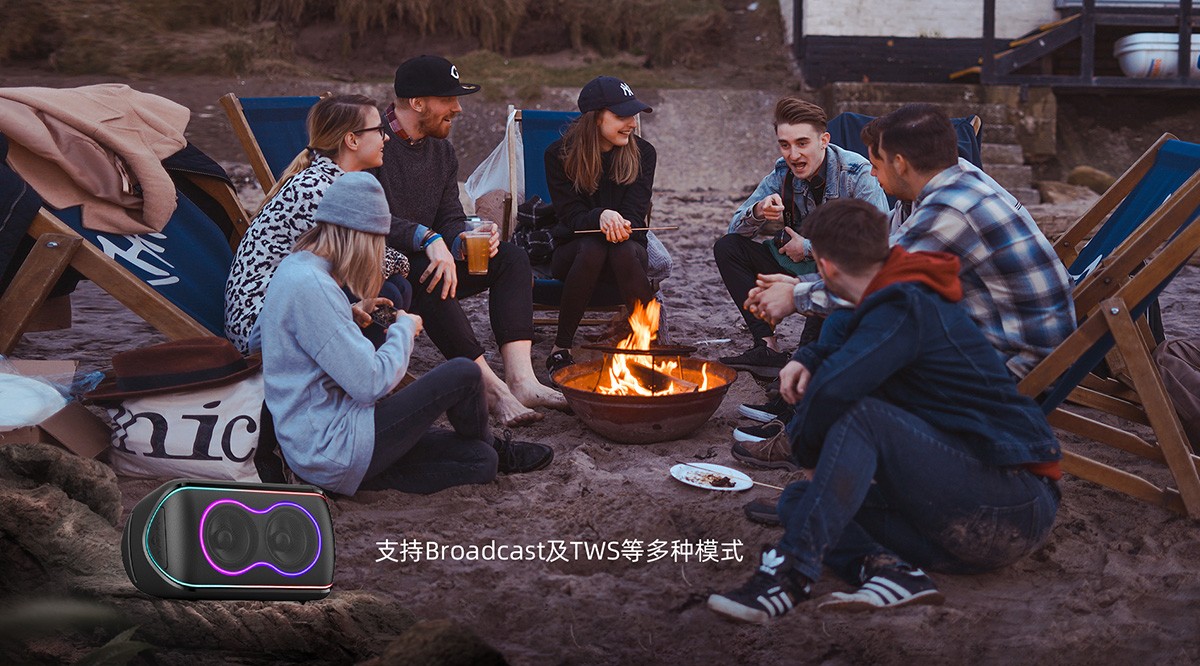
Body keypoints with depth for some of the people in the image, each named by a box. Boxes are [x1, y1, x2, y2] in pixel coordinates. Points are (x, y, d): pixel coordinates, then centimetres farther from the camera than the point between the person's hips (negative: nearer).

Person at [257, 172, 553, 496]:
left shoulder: (294, 267, 10)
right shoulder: (310, 286, -23)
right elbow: (371, 382, -23)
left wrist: (349, 317, 13)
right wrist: (404, 329, -6)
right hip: (331, 450, -10)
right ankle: (495, 449, 22)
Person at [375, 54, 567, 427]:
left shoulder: (441, 151, 12)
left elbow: (450, 220, 9)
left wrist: (464, 239, -15)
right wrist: (428, 238, -37)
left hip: (424, 261, 8)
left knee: (511, 258, -8)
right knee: (427, 272, -38)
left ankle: (521, 379, -24)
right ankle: (491, 386, -33)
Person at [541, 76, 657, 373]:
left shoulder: (642, 153, -1)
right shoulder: (559, 154, -5)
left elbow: (635, 216, -6)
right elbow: (570, 215, -11)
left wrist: (619, 225, -32)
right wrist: (601, 217, -34)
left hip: (628, 246, 1)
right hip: (572, 249, -1)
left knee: (623, 252, -36)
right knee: (592, 248, -36)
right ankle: (560, 349, -26)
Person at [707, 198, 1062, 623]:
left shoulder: (906, 309, -15)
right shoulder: (909, 301, 15)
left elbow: (834, 389, -30)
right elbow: (854, 354, 34)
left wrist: (804, 444, -8)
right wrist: (809, 358, 10)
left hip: (1015, 509, -10)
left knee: (863, 418, -27)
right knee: (798, 500, 4)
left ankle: (791, 571, -33)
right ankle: (891, 571, -22)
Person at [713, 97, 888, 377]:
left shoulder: (857, 173, -18)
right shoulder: (782, 173, -3)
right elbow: (736, 227, 0)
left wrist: (809, 247, -22)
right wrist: (758, 212, -26)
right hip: (801, 268, 6)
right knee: (727, 248, -6)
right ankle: (768, 347, -13)